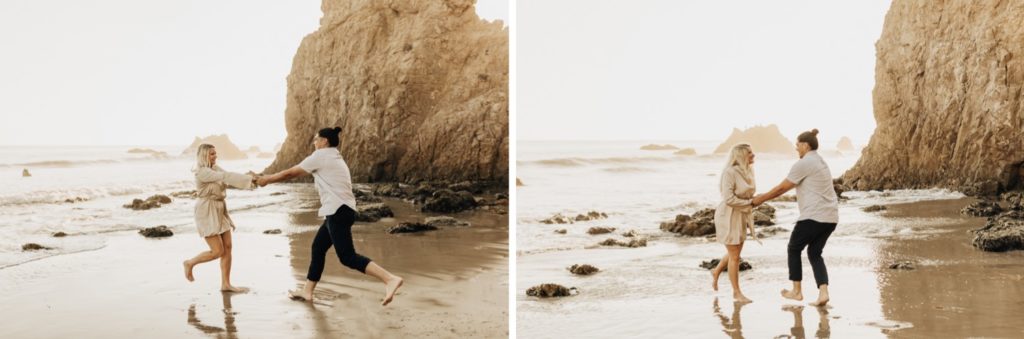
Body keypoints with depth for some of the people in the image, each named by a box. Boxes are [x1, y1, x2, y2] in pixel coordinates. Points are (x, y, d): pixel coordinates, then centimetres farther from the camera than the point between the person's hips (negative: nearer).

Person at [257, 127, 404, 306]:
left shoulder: (321, 156, -4)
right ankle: (307, 291, 27)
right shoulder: (334, 158, 24)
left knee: (347, 257, -15)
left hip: (338, 212, -10)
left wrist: (267, 180, 15)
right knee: (318, 248, 18)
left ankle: (390, 279, -27)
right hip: (340, 211, 10)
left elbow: (291, 173, 3)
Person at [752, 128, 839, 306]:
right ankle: (823, 292, -4)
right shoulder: (820, 162, 21)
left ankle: (796, 291, 17)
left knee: (793, 249, 11)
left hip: (814, 216, -8)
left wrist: (761, 199, 5)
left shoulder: (803, 164, -10)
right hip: (830, 217, 8)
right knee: (815, 254, 13)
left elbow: (782, 188, -7)